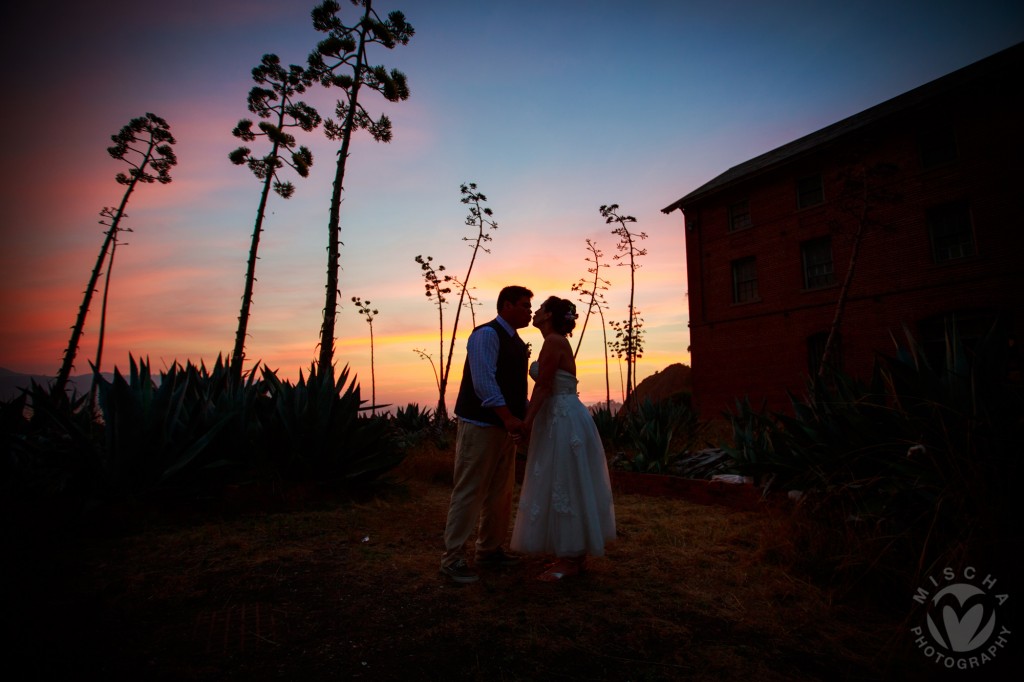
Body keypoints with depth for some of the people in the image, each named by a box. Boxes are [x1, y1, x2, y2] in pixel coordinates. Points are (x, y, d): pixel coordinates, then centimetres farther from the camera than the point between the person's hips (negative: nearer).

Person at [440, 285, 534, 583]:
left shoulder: (515, 341, 15)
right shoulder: (486, 334, -12)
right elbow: (483, 382, -22)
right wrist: (509, 417, -26)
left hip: (504, 426, 9)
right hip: (480, 424, -9)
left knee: (500, 492, 15)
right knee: (469, 492, -3)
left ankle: (489, 550, 29)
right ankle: (453, 558, 8)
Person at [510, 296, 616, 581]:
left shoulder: (554, 341, -13)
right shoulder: (558, 342, 16)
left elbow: (543, 386, -19)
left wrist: (526, 423, -18)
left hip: (563, 421, -10)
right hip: (562, 419, 10)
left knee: (563, 487, -3)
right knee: (568, 487, 14)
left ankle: (570, 561, 8)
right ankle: (573, 555, 24)